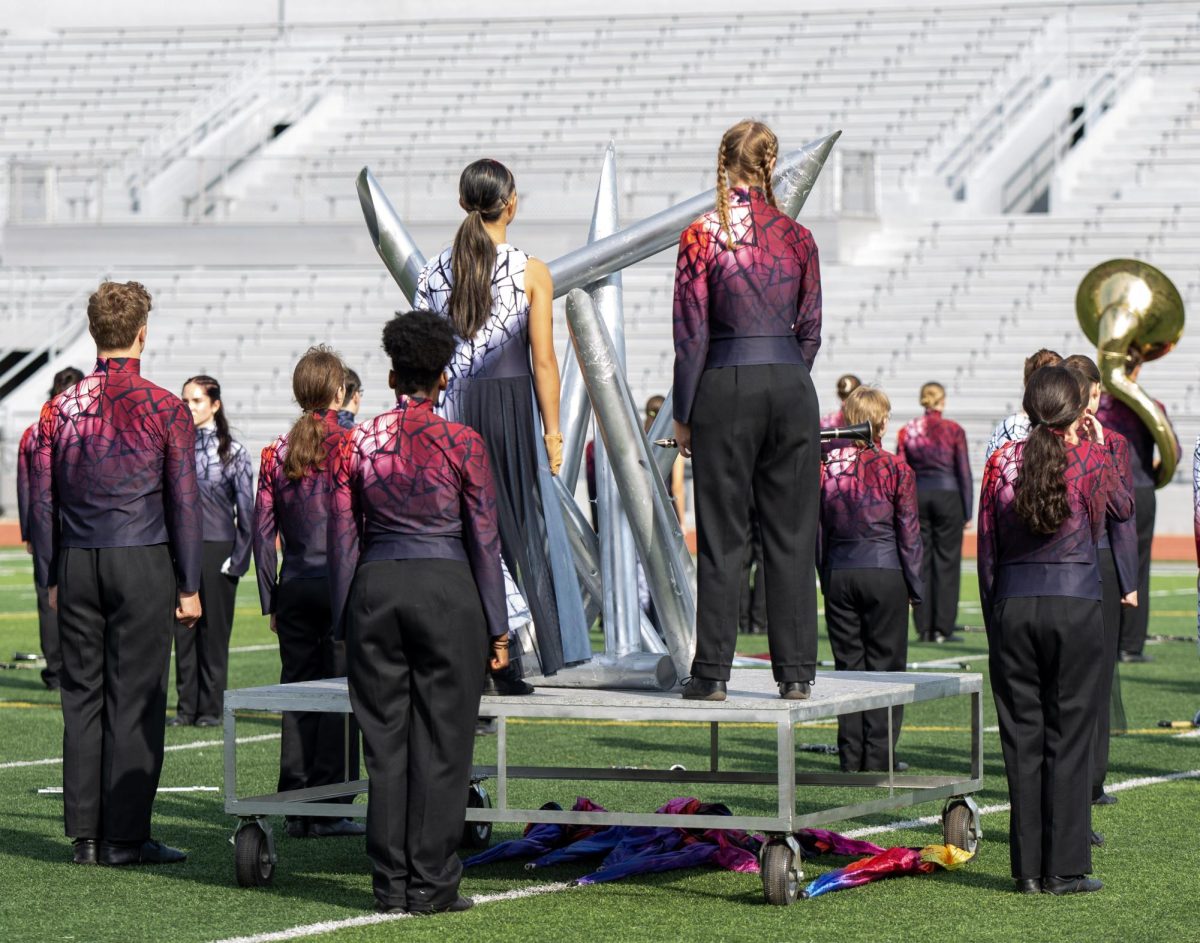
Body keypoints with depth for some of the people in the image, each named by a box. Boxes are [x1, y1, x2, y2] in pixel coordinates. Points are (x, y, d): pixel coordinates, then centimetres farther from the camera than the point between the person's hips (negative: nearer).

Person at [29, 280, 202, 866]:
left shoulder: (61, 407, 4)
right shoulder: (165, 410, -5)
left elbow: (42, 502, 6)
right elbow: (184, 503, -4)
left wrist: (51, 578, 13)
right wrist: (189, 586, 1)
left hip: (77, 565, 4)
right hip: (144, 564, -3)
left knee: (81, 697, 7)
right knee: (135, 699, -1)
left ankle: (84, 835, 9)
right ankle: (125, 837, -1)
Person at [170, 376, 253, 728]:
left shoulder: (233, 451, 0)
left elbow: (245, 508, 1)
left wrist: (239, 557, -5)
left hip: (218, 547, -3)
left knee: (214, 630, 1)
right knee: (183, 630, 4)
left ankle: (211, 708, 8)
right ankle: (186, 706, 11)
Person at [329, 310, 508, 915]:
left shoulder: (356, 443, 3)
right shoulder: (462, 444, -4)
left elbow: (342, 540, 5)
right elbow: (483, 540, -2)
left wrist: (348, 622, 12)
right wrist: (496, 627, 4)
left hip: (375, 590, 3)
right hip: (448, 590, -3)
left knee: (385, 742, 7)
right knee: (441, 741, 2)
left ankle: (391, 885, 8)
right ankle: (431, 884, 2)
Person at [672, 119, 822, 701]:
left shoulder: (701, 237, -5)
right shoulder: (797, 237, 4)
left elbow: (692, 335, -5)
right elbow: (810, 330, 8)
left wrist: (683, 415, 2)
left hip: (727, 386, -3)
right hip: (792, 384, 3)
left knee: (721, 534, 2)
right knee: (792, 533, 7)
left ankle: (712, 672, 2)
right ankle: (796, 670, 8)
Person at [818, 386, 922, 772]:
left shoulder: (825, 467, 1)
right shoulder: (896, 470, -7)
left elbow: (817, 529, 5)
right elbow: (908, 533, -3)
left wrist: (826, 578, 14)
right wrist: (914, 588, 5)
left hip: (839, 575, 3)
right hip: (885, 573, -3)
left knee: (848, 664, 9)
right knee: (884, 665, 4)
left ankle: (851, 757, 9)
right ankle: (879, 756, 2)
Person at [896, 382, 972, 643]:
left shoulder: (907, 432, 3)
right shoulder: (954, 431, -3)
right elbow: (964, 472, -3)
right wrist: (968, 512, 3)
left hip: (917, 497, 3)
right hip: (947, 495, -3)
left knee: (921, 562, 7)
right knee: (947, 561, 1)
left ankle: (923, 628, 6)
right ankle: (942, 629, -2)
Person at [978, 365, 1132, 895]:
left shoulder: (1002, 462, 2)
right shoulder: (1088, 459, -5)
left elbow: (986, 548, 5)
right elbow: (1123, 509, 15)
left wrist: (993, 622, 12)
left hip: (1013, 606, 2)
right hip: (1075, 603, -2)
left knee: (1022, 737, 6)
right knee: (1068, 735, 2)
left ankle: (1028, 869, 7)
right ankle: (1064, 869, 1)